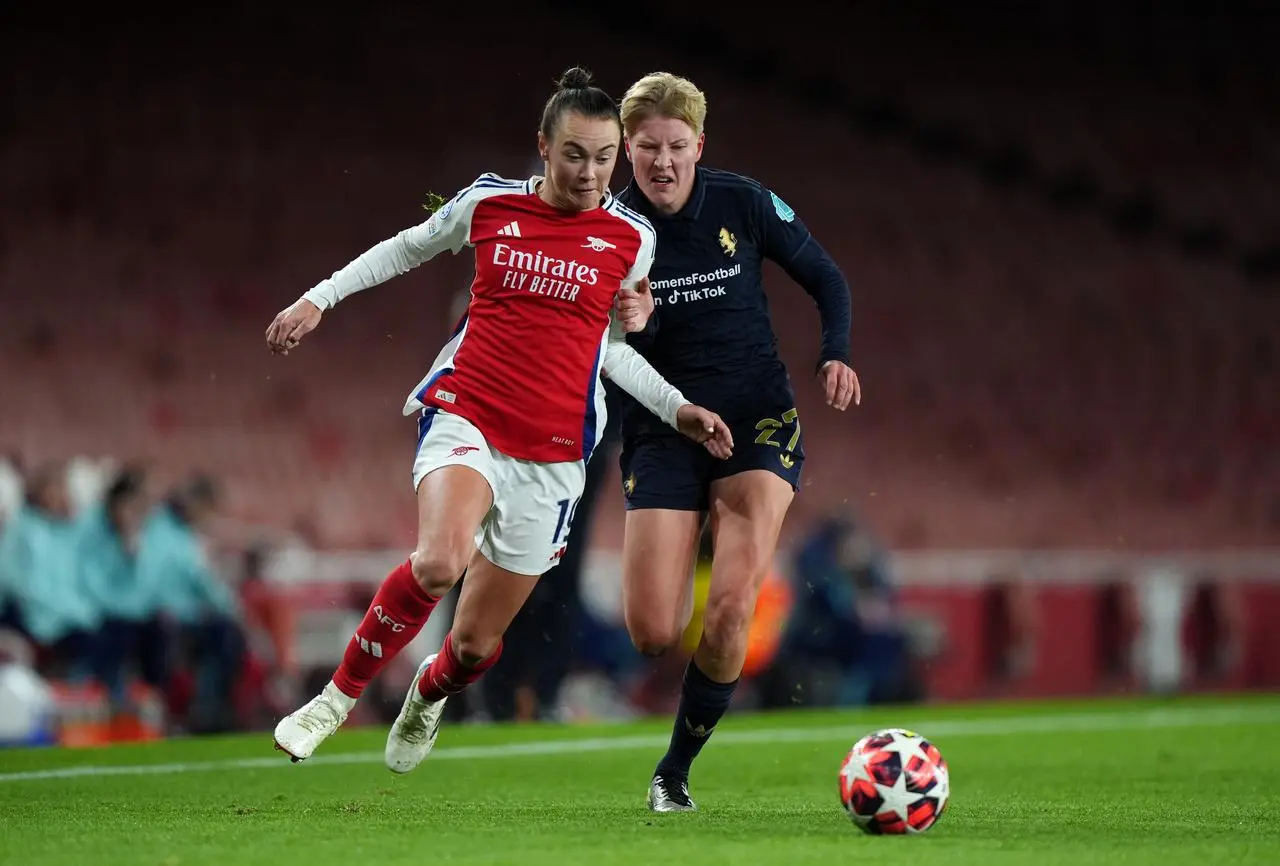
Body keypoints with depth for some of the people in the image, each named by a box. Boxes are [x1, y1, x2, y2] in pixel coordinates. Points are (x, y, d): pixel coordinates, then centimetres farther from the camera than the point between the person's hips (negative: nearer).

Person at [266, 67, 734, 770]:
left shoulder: (630, 239, 3)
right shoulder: (490, 203, 2)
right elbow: (408, 248, 20)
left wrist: (677, 410, 5)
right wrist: (319, 298, 17)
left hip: (552, 456, 1)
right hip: (465, 417, -1)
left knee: (476, 645, 4)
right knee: (439, 561, -33)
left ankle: (428, 694, 43)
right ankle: (338, 697, -12)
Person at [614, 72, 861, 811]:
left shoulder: (743, 204, -5)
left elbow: (825, 278, 7)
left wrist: (836, 356, -9)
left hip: (758, 423, -1)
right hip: (662, 433, 1)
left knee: (731, 607, -20)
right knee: (653, 633, -10)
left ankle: (677, 769, -1)